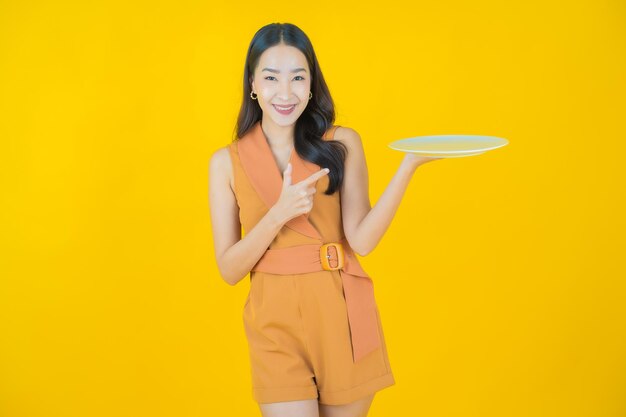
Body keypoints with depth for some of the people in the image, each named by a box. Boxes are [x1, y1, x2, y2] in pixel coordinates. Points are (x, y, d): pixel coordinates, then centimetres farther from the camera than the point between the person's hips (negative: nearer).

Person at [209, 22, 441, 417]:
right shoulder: (227, 162, 2)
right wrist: (280, 214, -17)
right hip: (277, 324, -1)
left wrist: (410, 164, -19)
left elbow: (362, 238, -10)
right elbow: (229, 269, -3)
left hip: (344, 315, 1)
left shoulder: (342, 143, 1)